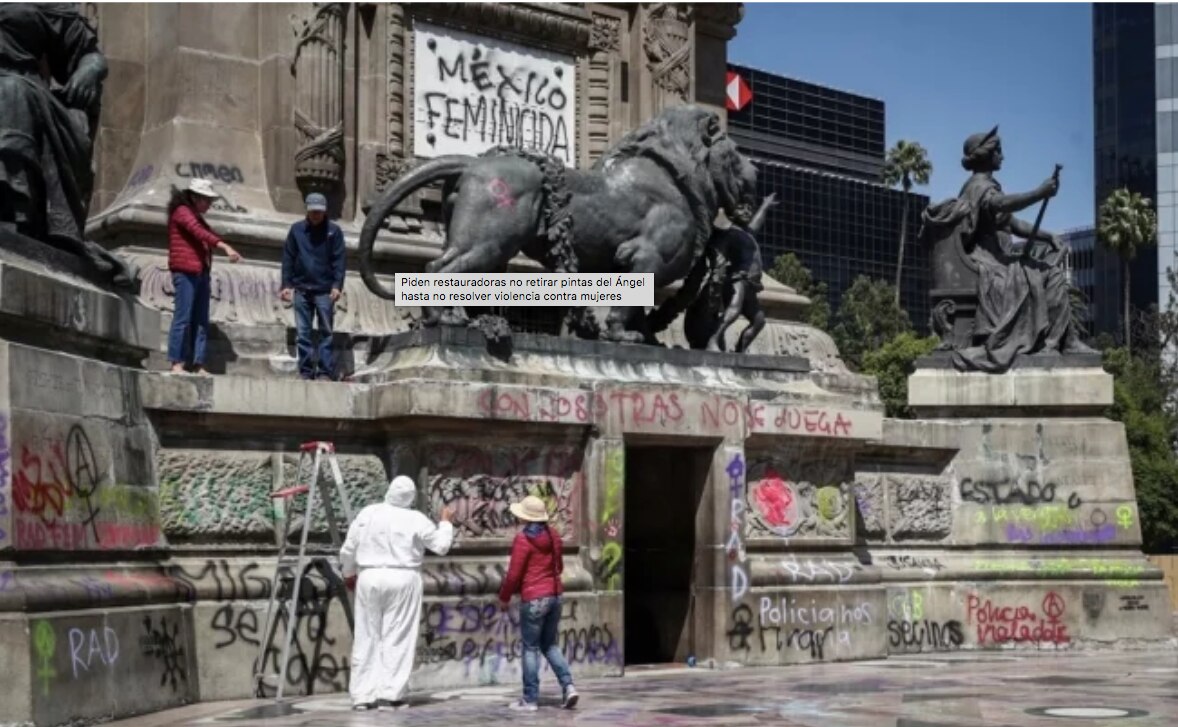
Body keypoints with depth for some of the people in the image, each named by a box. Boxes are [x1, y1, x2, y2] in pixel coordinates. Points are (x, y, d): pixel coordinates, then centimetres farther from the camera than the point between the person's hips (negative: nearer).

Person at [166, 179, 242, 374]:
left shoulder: (197, 217, 25)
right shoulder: (182, 212, -4)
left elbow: (209, 236, 17)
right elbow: (200, 233, -19)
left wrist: (227, 250, 1)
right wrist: (225, 247, -29)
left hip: (201, 272, 9)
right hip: (186, 272, -9)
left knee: (201, 321, 5)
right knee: (183, 317, -10)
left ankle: (198, 365, 5)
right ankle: (177, 364, -9)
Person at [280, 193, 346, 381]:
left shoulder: (334, 231, 1)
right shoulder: (297, 229, 6)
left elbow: (338, 260, -2)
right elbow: (288, 258, 8)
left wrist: (337, 286, -12)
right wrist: (286, 284, 1)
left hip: (324, 291, -2)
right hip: (301, 289, 2)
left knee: (326, 333, 0)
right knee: (302, 333, 4)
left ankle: (325, 372, 1)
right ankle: (306, 372, 9)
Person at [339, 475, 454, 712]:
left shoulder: (367, 513, 2)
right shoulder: (416, 520, -5)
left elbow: (348, 549, 6)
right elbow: (441, 546, 5)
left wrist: (349, 573, 23)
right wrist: (446, 522, 22)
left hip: (370, 578, 2)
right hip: (403, 580, -2)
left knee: (367, 638, 6)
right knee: (398, 638, 3)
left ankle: (362, 695, 5)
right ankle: (392, 692, 0)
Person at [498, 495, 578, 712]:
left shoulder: (523, 539, -13)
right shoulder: (553, 536, 8)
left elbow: (514, 573, -12)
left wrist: (504, 597, 1)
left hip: (533, 599, -7)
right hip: (554, 595, 7)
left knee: (530, 648, 1)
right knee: (550, 645, 17)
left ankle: (530, 699, 4)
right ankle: (568, 686, 2)